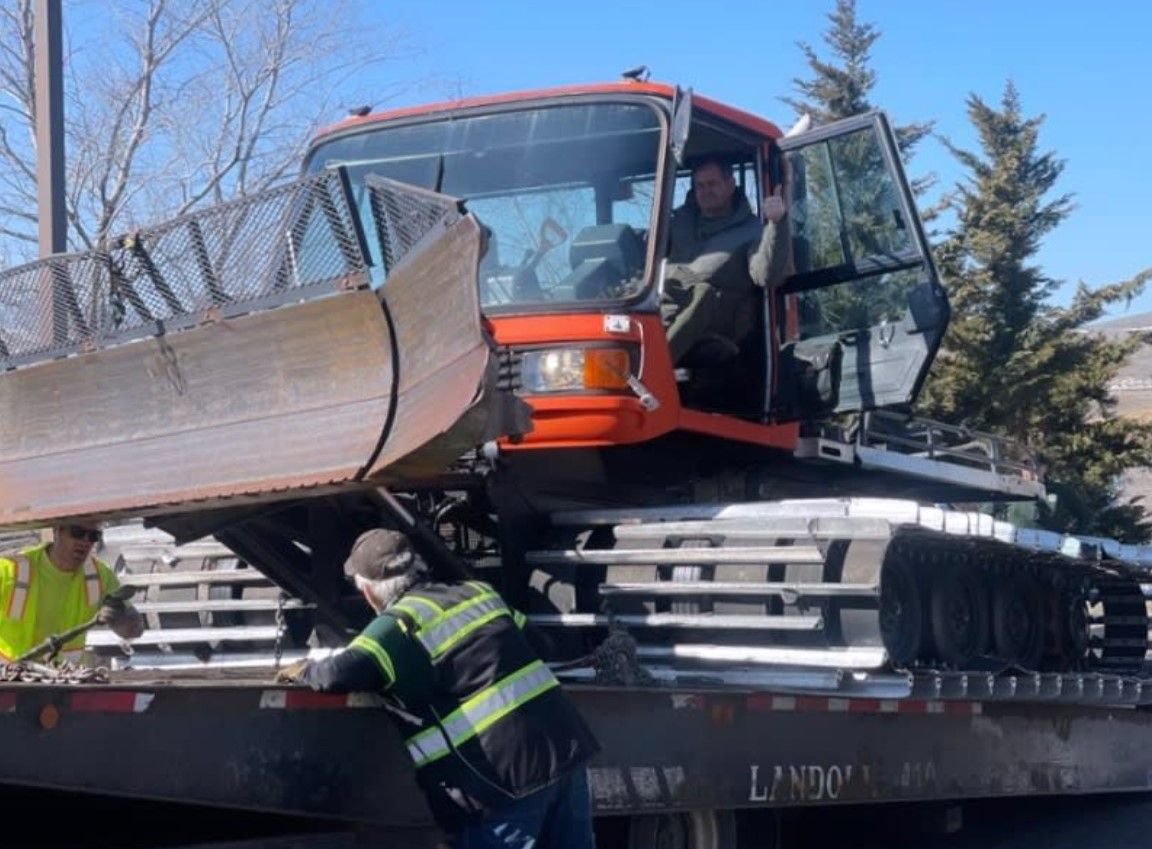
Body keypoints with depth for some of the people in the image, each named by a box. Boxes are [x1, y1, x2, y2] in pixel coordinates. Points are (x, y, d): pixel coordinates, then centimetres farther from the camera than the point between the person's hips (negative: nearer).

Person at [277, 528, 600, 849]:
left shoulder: (402, 624, -6)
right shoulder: (478, 592, 15)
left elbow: (342, 674, -19)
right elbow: (533, 642, 31)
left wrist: (306, 670, 3)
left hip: (505, 776, -7)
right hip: (566, 749, 7)